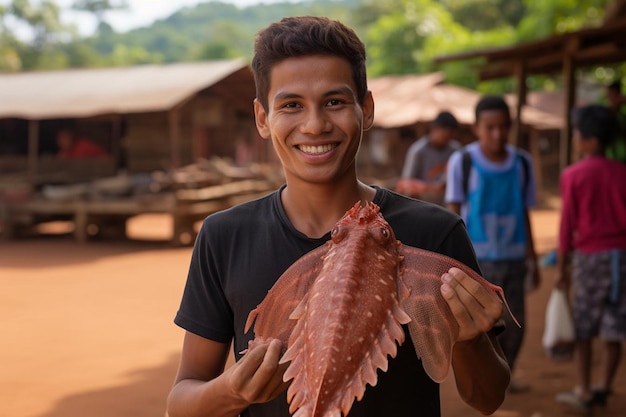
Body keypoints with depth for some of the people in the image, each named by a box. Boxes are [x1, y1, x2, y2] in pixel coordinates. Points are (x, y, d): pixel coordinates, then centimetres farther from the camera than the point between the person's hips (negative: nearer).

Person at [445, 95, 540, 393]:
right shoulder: (462, 162, -8)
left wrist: (532, 259, 12)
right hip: (476, 260, -3)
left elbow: (525, 214, 10)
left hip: (513, 258, 4)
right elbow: (453, 214, -5)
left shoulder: (522, 163, 3)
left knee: (514, 323, 10)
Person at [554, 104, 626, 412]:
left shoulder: (573, 175, -6)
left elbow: (568, 224, -5)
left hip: (588, 256, -3)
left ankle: (584, 392, 11)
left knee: (583, 329, 8)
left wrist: (561, 265, 1)